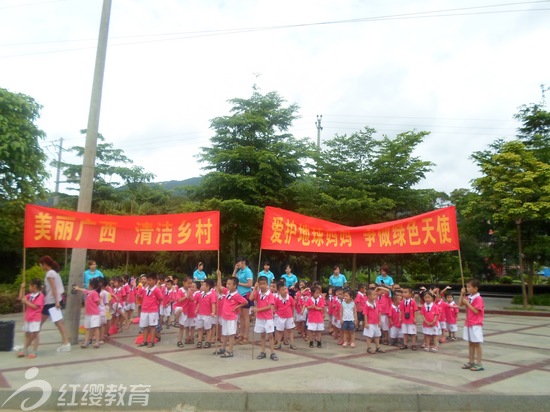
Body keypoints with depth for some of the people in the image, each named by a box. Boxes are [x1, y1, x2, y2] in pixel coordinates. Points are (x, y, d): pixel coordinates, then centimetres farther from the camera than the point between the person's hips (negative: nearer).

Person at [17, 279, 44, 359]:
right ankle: (24, 351, 29)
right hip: (28, 318, 9)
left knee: (34, 335, -2)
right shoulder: (30, 295, 10)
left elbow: (35, 306, -22)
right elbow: (21, 298, 17)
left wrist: (26, 301, -18)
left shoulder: (40, 296, -16)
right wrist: (22, 288, 9)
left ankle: (34, 352, 6)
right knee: (27, 335, 18)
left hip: (35, 319, -9)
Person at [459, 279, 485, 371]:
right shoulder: (468, 298, 8)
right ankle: (471, 362, 21)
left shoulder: (478, 299, -17)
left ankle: (479, 364, 6)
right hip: (468, 324, 8)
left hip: (476, 325, -8)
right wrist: (462, 294, 1)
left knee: (477, 344, -1)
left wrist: (467, 303, -20)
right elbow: (460, 304, 9)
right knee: (470, 343, 13)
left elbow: (476, 311, -22)